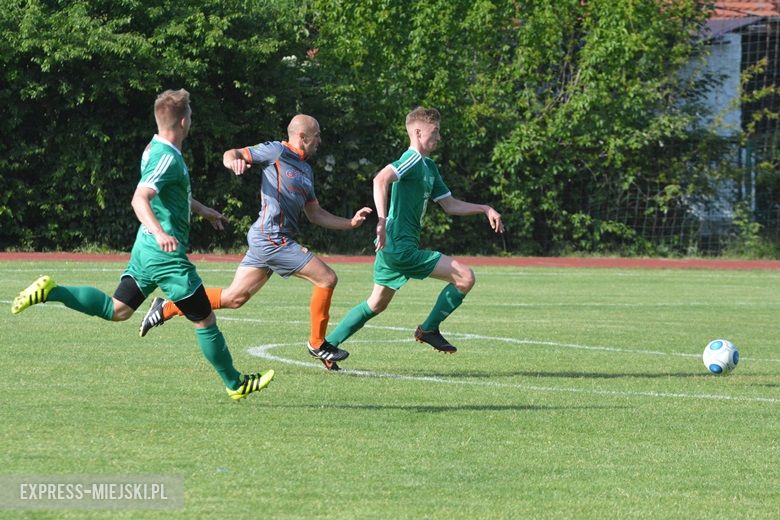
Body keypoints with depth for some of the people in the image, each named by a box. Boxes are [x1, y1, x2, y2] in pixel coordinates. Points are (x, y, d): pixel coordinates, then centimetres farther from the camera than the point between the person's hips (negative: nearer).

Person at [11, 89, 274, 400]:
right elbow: (140, 199, -33)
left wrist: (203, 211, 46)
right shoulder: (167, 158, -19)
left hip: (147, 248, 10)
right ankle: (235, 384, 12)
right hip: (167, 254, -10)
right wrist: (159, 232, -49)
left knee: (117, 310, 14)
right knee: (205, 321, 2)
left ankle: (51, 292, 3)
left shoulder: (156, 149, 12)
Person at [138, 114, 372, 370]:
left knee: (234, 297, 9)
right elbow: (231, 154, -6)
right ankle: (317, 344, 7)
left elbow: (315, 214, 25)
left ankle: (167, 308, 13)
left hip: (265, 240, 9)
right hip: (272, 237, -9)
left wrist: (351, 222, 16)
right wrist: (233, 160, -30)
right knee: (327, 279, -7)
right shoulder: (277, 152, -4)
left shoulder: (306, 170, 21)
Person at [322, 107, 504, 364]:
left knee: (377, 304, 21)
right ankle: (429, 329, 2)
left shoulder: (429, 167, 19)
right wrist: (382, 220, -39)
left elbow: (449, 205, 24)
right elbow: (381, 179, -31)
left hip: (391, 247, 11)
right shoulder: (413, 160, -13)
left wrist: (484, 209, 16)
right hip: (401, 247, -11)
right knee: (465, 277, -12)